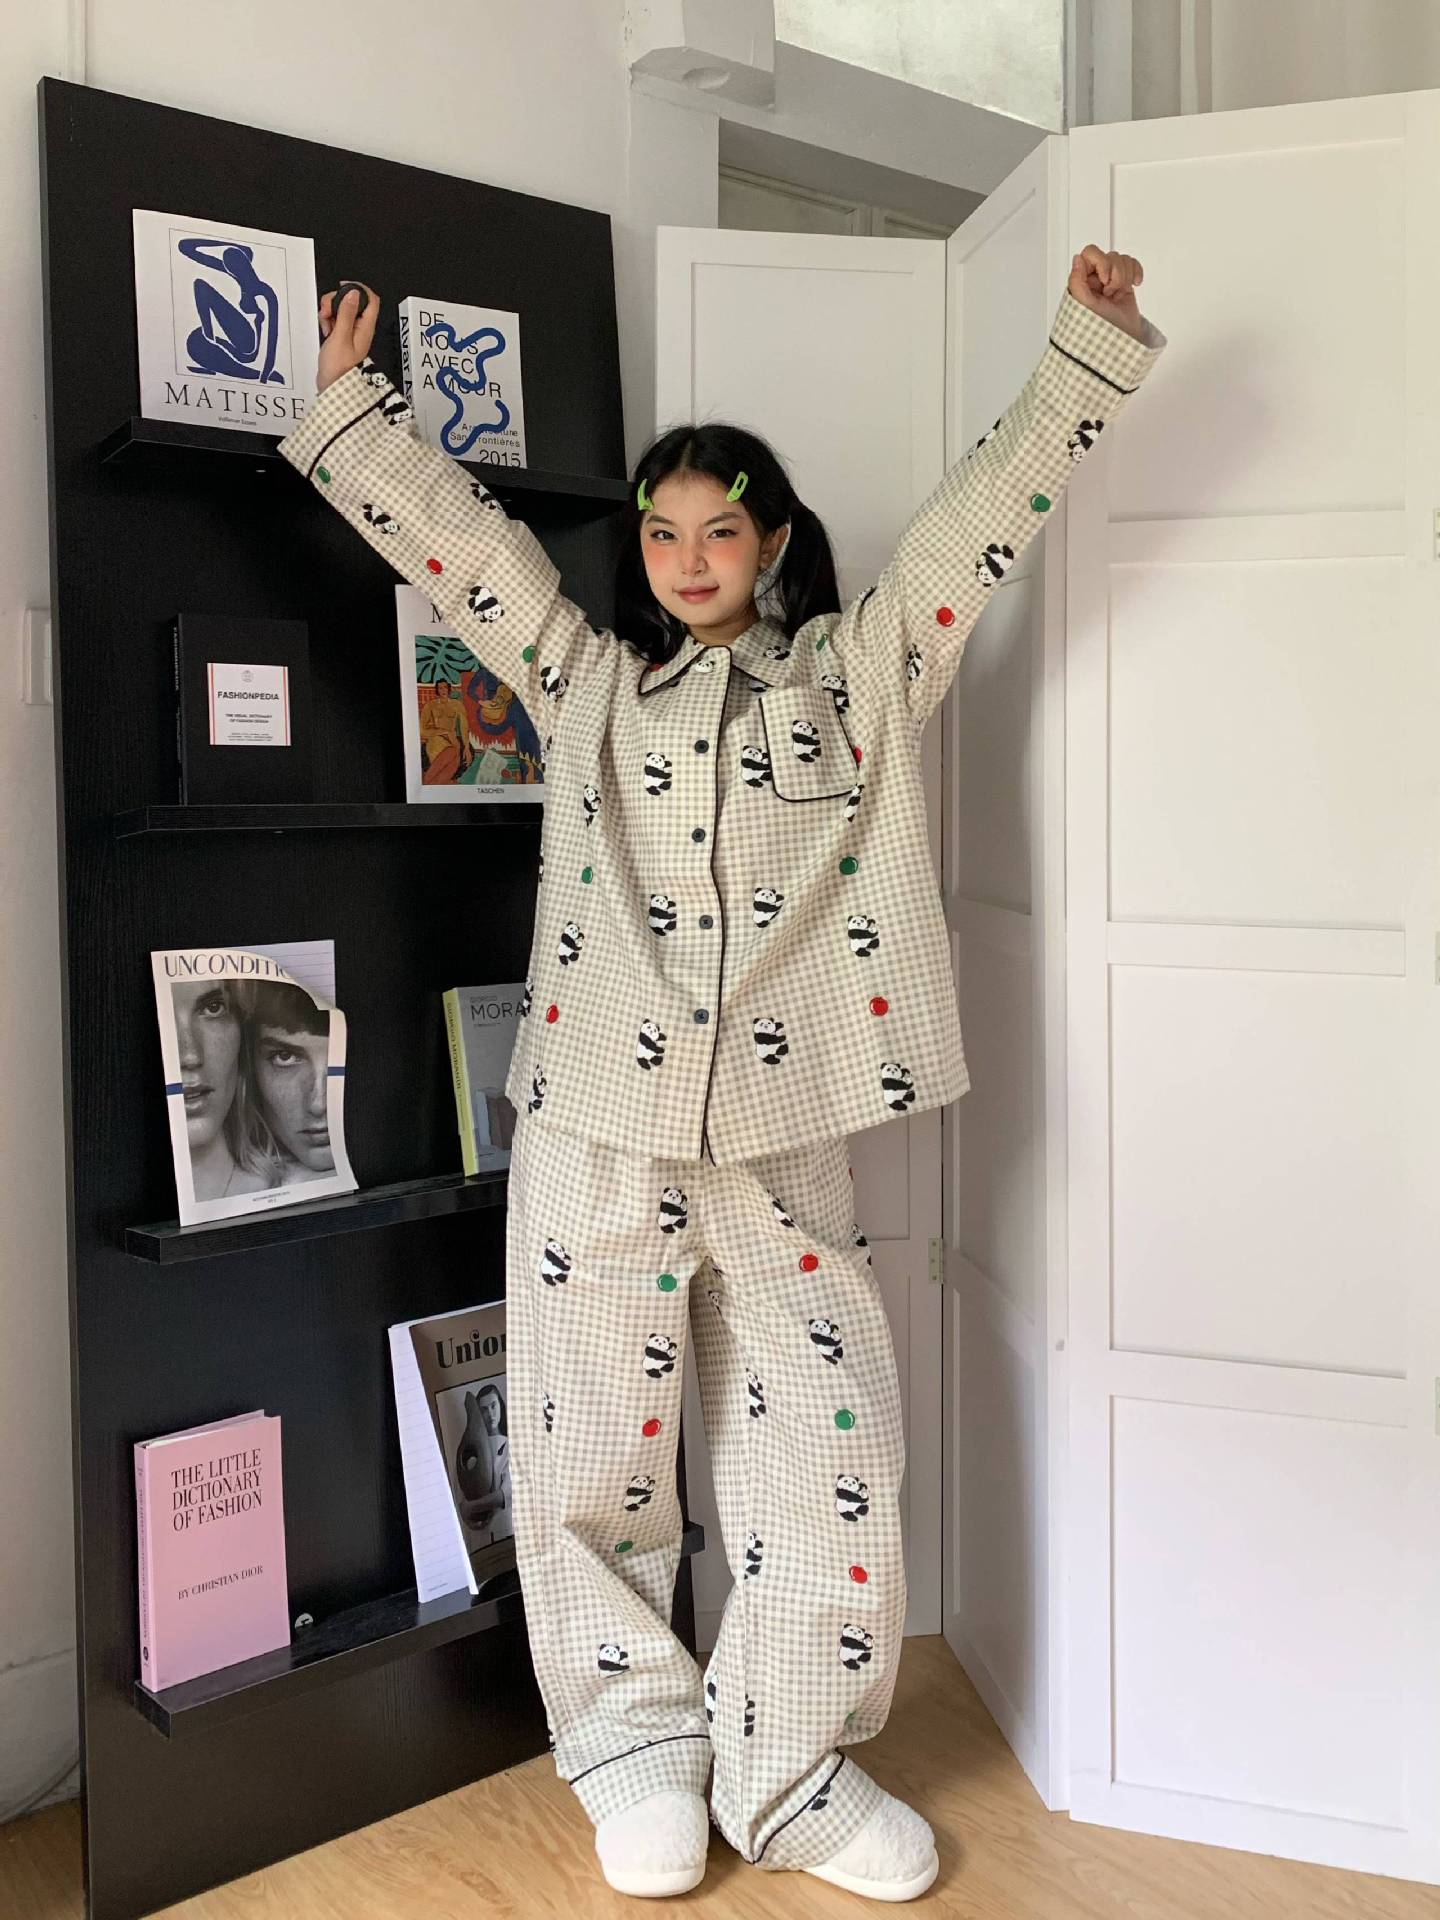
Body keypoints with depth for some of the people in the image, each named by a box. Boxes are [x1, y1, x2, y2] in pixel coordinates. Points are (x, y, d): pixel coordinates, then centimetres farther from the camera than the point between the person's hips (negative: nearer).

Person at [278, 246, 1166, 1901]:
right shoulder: (589, 684, 14)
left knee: (830, 1447, 2)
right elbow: (454, 533, 14)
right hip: (598, 1128, 1)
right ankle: (637, 1747, 29)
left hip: (783, 1135, 0)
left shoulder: (860, 673, 11)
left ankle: (787, 1773, 22)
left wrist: (1091, 343, 5)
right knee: (593, 1457, 7)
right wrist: (347, 402, 13)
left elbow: (989, 505, 8)